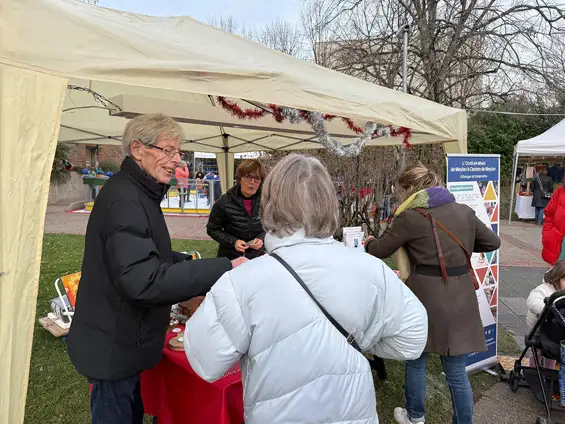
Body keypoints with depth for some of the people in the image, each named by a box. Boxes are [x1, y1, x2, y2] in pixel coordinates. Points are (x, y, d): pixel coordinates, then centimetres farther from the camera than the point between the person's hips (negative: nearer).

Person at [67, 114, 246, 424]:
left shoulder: (138, 193, 9)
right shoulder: (124, 199, -26)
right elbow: (144, 281, -34)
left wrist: (188, 262, 5)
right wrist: (224, 269, -35)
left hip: (122, 340, 10)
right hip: (113, 348, -9)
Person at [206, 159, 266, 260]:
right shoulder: (224, 202, -16)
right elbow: (212, 229, -6)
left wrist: (261, 239, -14)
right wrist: (233, 242, -19)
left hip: (257, 257, 2)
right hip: (230, 258, -2)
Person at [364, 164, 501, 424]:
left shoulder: (410, 216, -10)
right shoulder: (464, 211, 5)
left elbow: (381, 250, 0)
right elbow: (493, 242, 18)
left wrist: (369, 243, 21)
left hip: (427, 300, -4)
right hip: (460, 300, 4)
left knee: (416, 361, 20)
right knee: (457, 371, 15)